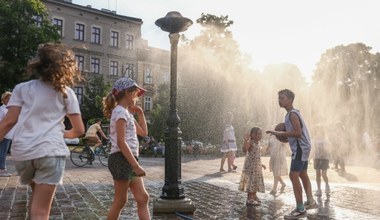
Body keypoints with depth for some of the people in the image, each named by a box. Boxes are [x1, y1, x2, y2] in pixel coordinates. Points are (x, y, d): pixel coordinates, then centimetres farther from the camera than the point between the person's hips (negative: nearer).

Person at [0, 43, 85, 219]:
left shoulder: (22, 88, 12)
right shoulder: (66, 92, 11)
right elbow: (79, 130, 10)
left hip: (21, 152, 2)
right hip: (50, 152, -2)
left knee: (37, 194, 30)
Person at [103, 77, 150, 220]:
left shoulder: (127, 113, 19)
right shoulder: (120, 111, -11)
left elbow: (143, 132, 27)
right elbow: (121, 142, -21)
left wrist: (140, 113, 21)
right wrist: (136, 165, -25)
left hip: (129, 160, 10)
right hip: (122, 159, -9)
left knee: (143, 198, 5)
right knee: (120, 200, 1)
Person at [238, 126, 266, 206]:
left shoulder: (258, 143, 13)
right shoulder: (250, 142, -15)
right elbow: (244, 150, -34)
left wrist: (261, 164, 27)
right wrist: (245, 140, -45)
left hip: (257, 166, 9)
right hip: (250, 166, -9)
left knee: (256, 182, 17)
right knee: (251, 182, -4)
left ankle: (254, 196, 33)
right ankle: (249, 199, 4)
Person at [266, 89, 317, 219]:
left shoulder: (292, 114, -18)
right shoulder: (293, 113, 15)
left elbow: (298, 132, -26)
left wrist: (280, 133, -24)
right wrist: (283, 134, 11)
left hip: (300, 148, -11)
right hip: (302, 147, 11)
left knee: (293, 176, -12)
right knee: (303, 174, 21)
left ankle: (300, 210, -8)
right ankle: (311, 201, 35)